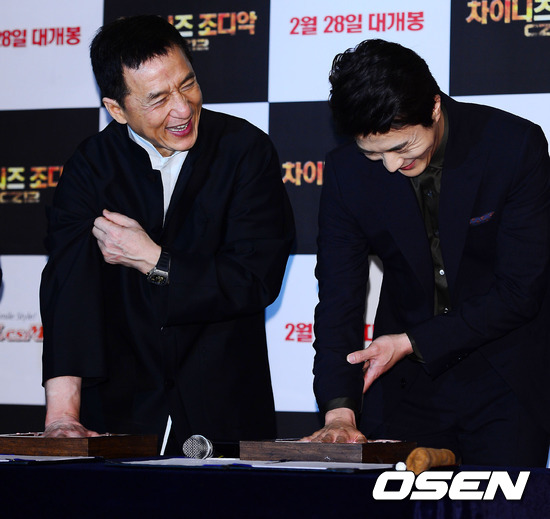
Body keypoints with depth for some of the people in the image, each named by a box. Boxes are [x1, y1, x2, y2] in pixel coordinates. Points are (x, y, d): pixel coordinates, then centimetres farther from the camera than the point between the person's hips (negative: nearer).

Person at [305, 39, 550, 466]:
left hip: (505, 382, -2)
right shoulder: (347, 171, -7)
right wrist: (338, 412, -19)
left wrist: (411, 342, -17)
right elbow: (339, 298, -5)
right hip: (405, 386, 2)